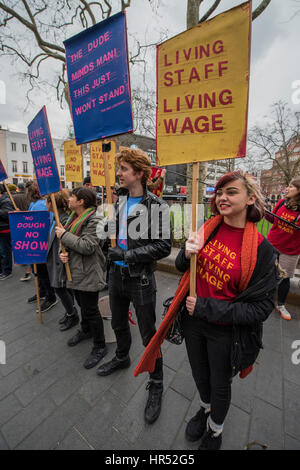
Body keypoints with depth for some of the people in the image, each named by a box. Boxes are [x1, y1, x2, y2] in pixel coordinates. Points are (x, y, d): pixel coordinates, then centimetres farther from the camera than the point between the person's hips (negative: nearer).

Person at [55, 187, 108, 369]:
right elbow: (68, 240, 17)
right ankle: (86, 330, 50)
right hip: (76, 270, 9)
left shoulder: (94, 220, -20)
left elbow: (87, 246, -28)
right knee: (82, 304, 26)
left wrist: (64, 235, -19)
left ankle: (100, 347, 23)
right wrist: (64, 252, -3)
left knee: (91, 309, 2)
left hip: (88, 273, -9)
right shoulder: (74, 217, 10)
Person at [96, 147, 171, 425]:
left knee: (149, 335, 11)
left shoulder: (157, 206, -16)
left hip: (141, 280, -6)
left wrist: (127, 254, -22)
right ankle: (122, 358, 56)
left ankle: (156, 385, 36)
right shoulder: (118, 200, 5)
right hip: (116, 275, 7)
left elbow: (164, 246, -21)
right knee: (119, 324, 27)